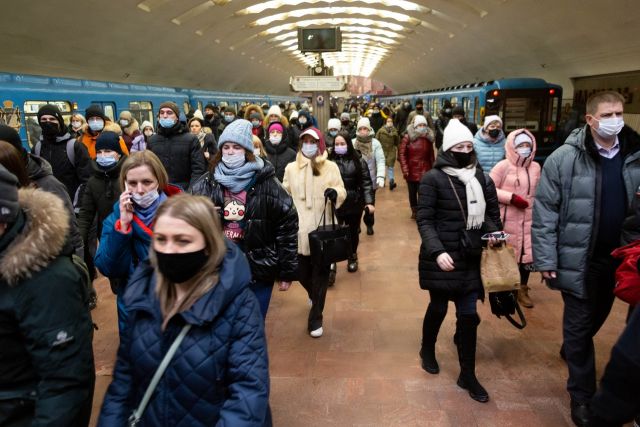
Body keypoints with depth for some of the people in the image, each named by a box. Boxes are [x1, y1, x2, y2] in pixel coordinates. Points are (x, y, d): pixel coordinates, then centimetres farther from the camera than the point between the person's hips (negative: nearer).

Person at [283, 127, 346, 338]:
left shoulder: (331, 167, 3)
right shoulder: (291, 168, 7)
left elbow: (343, 192, 4)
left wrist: (335, 192, -19)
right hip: (299, 229, 2)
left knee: (321, 274, 1)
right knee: (302, 272, 8)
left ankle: (315, 318, 14)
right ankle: (314, 295, 44)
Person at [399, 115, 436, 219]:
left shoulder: (428, 138, 3)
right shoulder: (408, 137, -5)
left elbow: (431, 155, 7)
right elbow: (402, 153, -7)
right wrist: (404, 169, -13)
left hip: (425, 171, 0)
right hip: (411, 170, 0)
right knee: (412, 192, 13)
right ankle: (414, 211, 33)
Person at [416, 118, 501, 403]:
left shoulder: (482, 179, 5)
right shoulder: (433, 178, -9)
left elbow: (492, 214, 13)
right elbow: (424, 220, -13)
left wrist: (493, 234, -8)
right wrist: (437, 251, -25)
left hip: (471, 258, 4)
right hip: (442, 257, -3)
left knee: (469, 316, 6)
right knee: (438, 307, 14)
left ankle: (467, 375, 22)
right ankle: (427, 350, 43)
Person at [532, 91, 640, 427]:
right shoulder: (564, 158, -13)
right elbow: (544, 211, -12)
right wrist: (545, 259, -14)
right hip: (579, 259, -4)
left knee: (597, 318, 24)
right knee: (579, 325, 8)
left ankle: (571, 350, 54)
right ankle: (582, 395, 24)